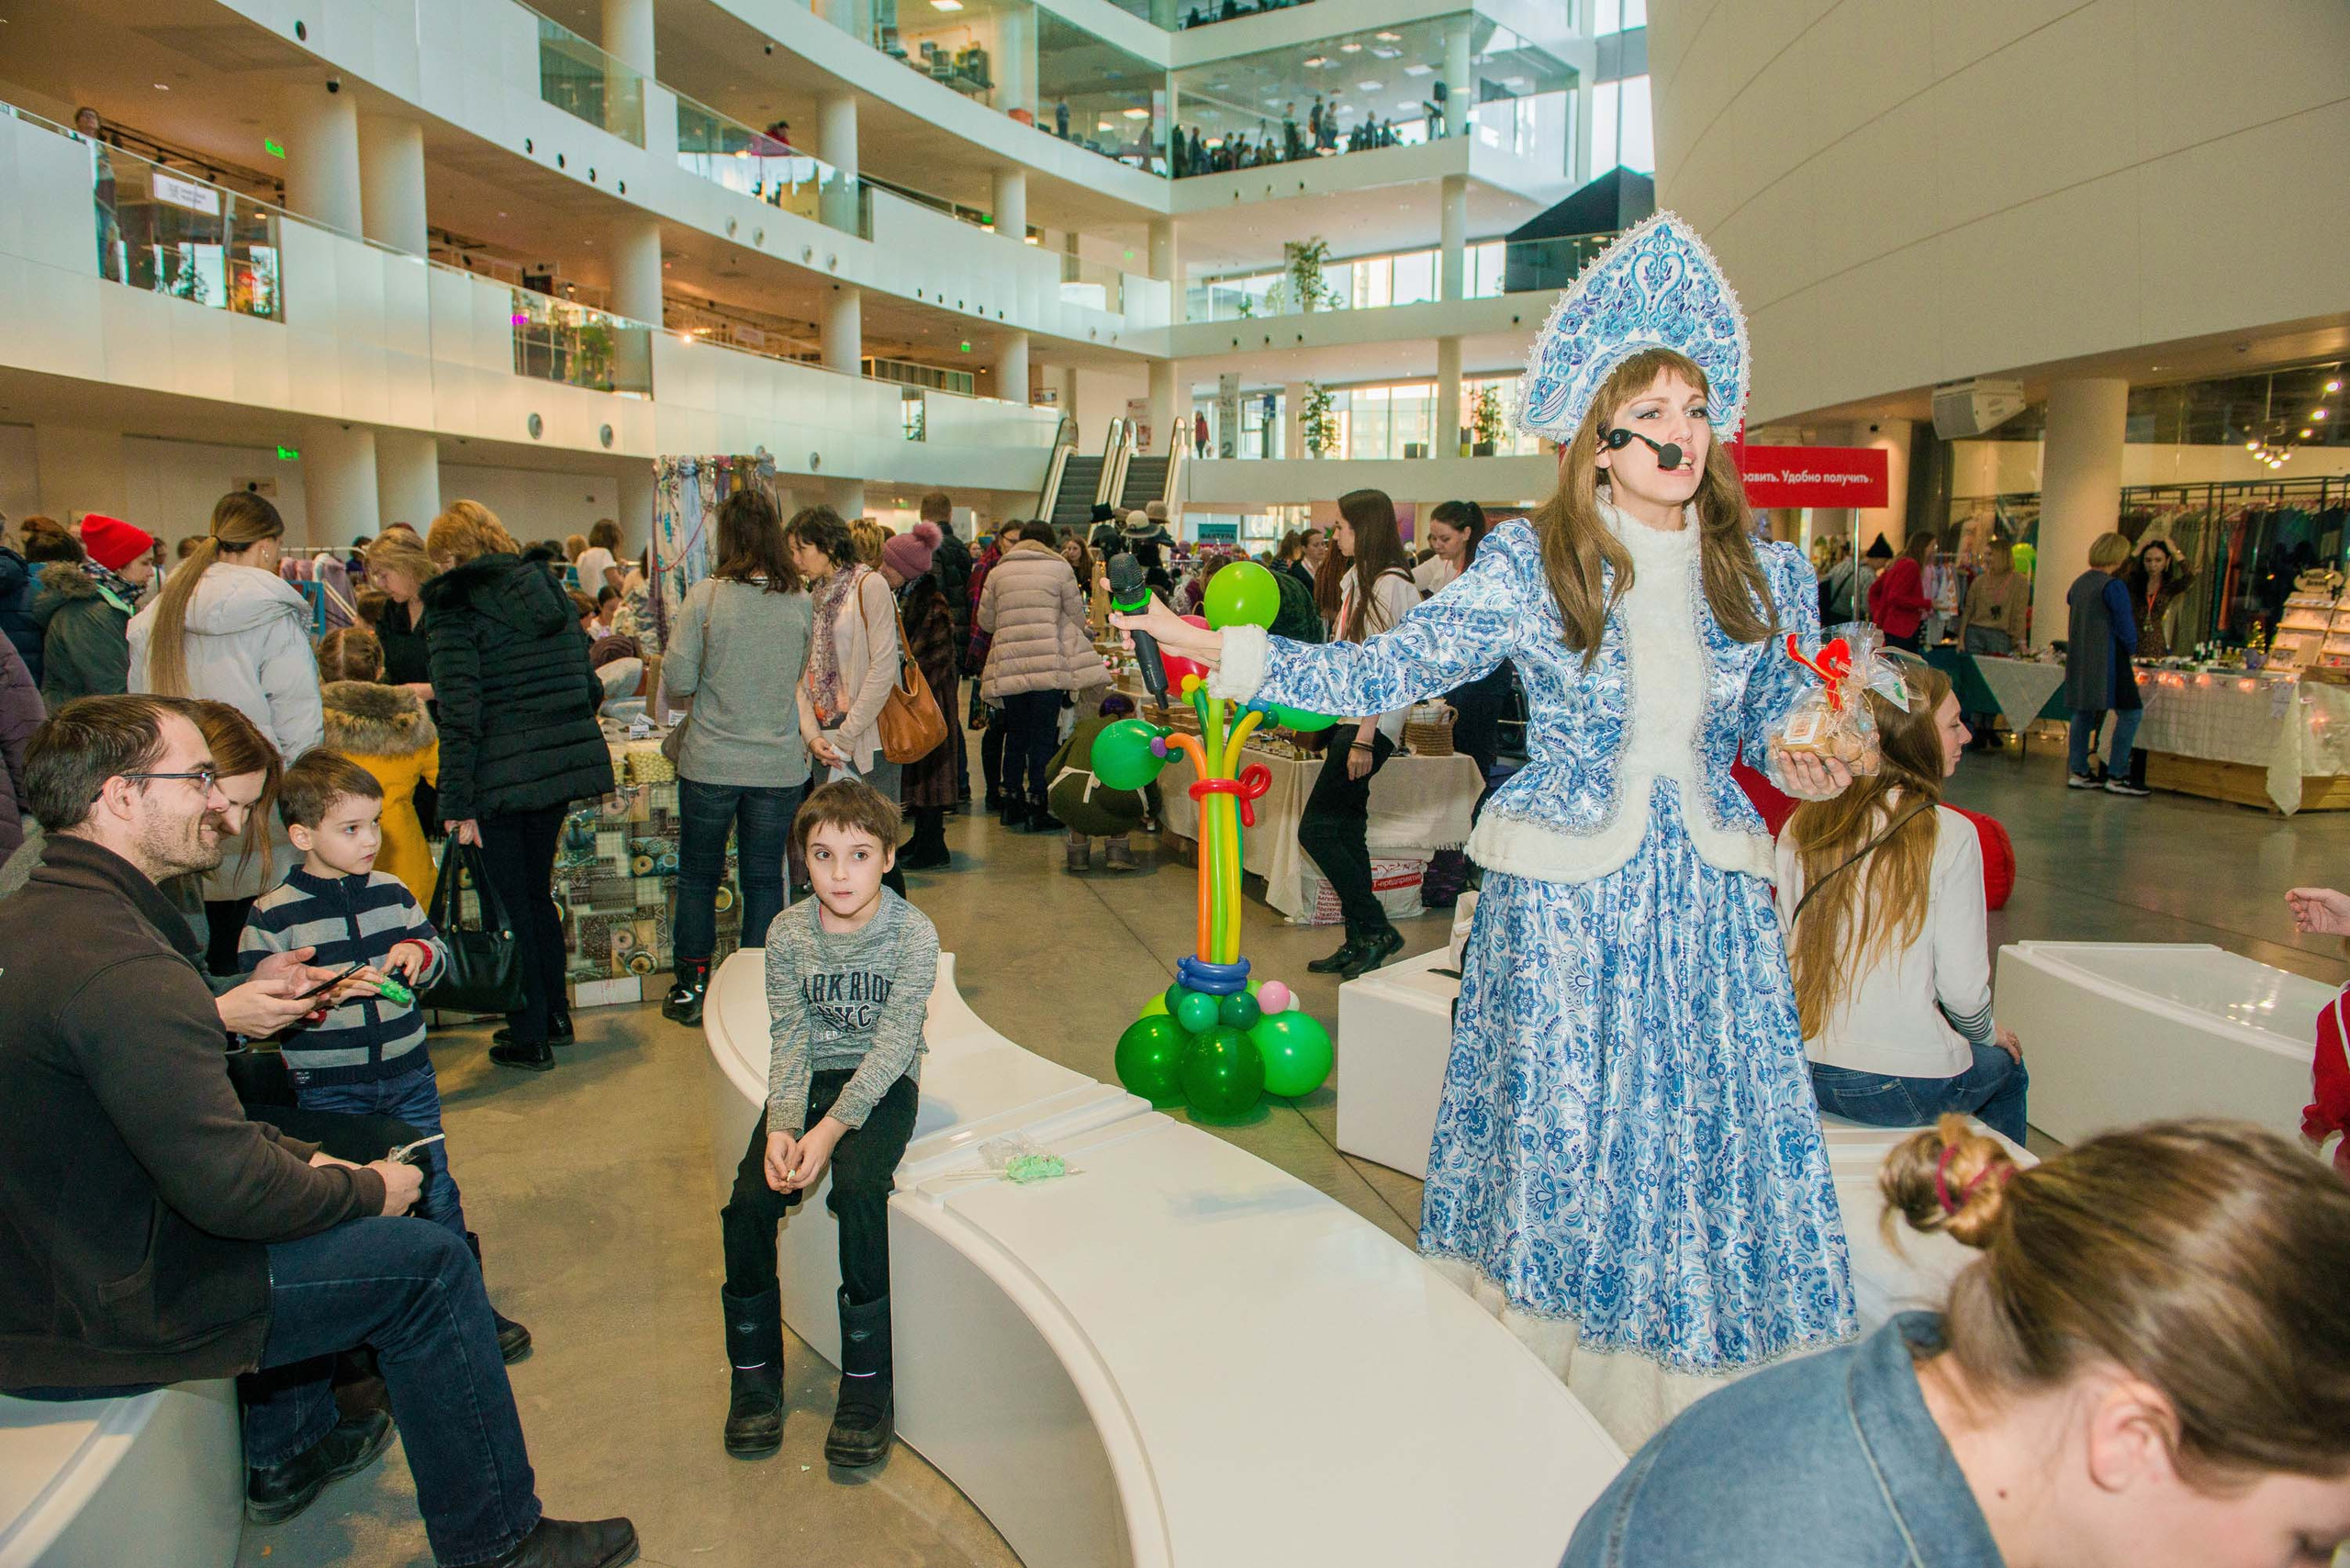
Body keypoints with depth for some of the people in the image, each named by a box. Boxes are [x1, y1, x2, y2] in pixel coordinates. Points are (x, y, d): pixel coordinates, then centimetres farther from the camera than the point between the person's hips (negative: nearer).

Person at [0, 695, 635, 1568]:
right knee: (428, 1265, -7)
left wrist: (299, 1158, 8)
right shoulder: (122, 966, -28)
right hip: (97, 1321, -10)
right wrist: (368, 1189, -9)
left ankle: (286, 1455, 36)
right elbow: (224, 1185, -27)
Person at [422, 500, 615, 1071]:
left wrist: (457, 803, -14)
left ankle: (530, 1036, 14)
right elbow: (589, 688, 12)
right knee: (537, 892, 21)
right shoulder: (548, 589, 10)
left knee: (514, 905, 6)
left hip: (503, 775, -6)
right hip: (565, 763, 6)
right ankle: (555, 1016, 30)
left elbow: (459, 713, -16)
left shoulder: (454, 605, -9)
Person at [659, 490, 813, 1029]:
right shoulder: (801, 604, -3)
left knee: (698, 876, 14)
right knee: (765, 877, 11)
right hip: (782, 764, 2)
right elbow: (813, 685, 6)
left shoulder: (706, 596, -11)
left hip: (712, 762, -2)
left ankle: (692, 989, 21)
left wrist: (705, 691, 11)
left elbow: (677, 682, -9)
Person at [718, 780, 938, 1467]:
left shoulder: (913, 934, -13)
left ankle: (867, 1383, -15)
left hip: (882, 1084, -3)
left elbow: (892, 1044, -17)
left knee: (858, 1189, -29)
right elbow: (788, 1039, -4)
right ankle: (754, 1371, 3)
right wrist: (781, 1127, -19)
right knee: (749, 1199, -18)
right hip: (810, 1078, 3)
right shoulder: (788, 934, -4)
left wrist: (831, 1130, -26)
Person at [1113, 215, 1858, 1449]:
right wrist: (1233, 656, -16)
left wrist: (1805, 767, -3)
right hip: (1565, 906, -3)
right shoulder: (1528, 563, -5)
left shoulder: (1758, 575, 6)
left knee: (1716, 1148, 6)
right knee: (1558, 1153, 7)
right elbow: (1384, 671, -7)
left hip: (1709, 902, 3)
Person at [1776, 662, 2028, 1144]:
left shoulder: (1799, 828, -3)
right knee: (2006, 1067, 31)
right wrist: (1988, 1032, 11)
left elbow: (1787, 953, 3)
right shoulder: (1948, 834, -14)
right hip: (1906, 1086, -4)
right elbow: (1963, 986, -11)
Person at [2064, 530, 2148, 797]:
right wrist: (2131, 649, 6)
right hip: (2106, 660, -8)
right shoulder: (2113, 587, -13)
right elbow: (2126, 627, -10)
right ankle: (2116, 777, -4)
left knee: (2084, 713, 12)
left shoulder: (2078, 583, 10)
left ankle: (2078, 772, 14)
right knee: (2129, 713, -3)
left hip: (2078, 659, 8)